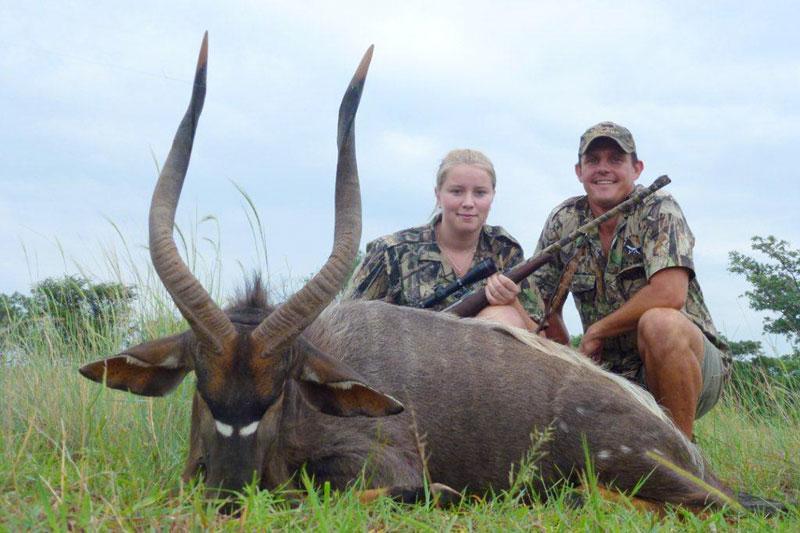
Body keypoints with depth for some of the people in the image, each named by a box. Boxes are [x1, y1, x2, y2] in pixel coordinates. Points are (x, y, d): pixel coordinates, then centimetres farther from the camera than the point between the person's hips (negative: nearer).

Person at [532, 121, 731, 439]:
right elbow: (543, 306, 9)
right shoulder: (563, 222, 2)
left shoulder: (659, 210, -11)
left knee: (658, 323, -37)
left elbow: (669, 294, -25)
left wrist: (595, 332, -14)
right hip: (616, 375, 4)